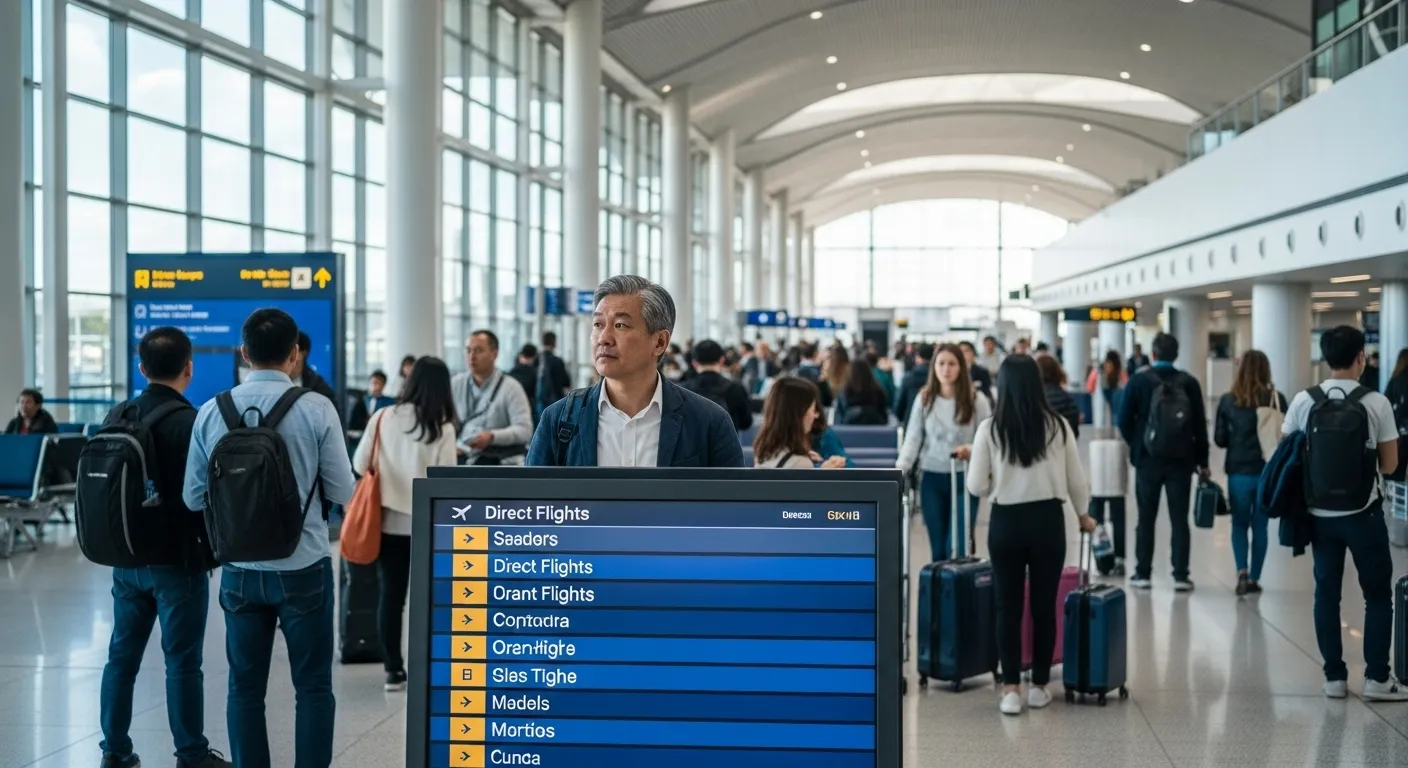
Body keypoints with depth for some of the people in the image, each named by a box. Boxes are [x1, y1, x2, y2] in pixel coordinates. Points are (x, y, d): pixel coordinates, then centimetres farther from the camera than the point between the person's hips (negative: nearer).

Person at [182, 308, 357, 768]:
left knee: (245, 687, 11)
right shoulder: (315, 409, -11)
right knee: (313, 686, 6)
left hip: (240, 571, 3)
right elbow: (343, 492, -6)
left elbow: (193, 497, 4)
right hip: (303, 568, -3)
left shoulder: (212, 413, -2)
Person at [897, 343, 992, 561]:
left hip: (964, 478, -3)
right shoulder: (924, 399, 4)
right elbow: (913, 437, 2)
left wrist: (972, 449, -26)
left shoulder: (976, 401, -4)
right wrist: (900, 468, -11)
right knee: (938, 549, 7)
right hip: (932, 478, 3)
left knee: (957, 548, -8)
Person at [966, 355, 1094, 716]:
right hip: (1048, 520, 1)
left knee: (1008, 606, 6)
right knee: (1044, 605, 10)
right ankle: (1039, 686, 17)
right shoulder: (1058, 425, -4)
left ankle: (1011, 689, 4)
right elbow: (1076, 479, 4)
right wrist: (1083, 516, 22)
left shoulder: (990, 428, -8)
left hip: (1006, 522, -1)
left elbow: (976, 486, -5)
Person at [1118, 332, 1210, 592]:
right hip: (1181, 461, 1)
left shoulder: (1138, 381, -4)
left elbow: (1125, 421, -4)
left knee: (1146, 519, 8)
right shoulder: (1189, 383, -1)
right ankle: (1181, 576, 2)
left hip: (1147, 460, -1)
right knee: (1179, 519, 4)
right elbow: (1200, 424, 0)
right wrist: (1202, 460, 7)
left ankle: (1143, 574, 9)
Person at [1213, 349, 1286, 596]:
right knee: (1260, 525, 12)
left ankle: (1242, 572, -7)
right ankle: (1254, 579, 14)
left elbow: (1219, 439, -1)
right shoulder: (1276, 399, -6)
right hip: (1269, 472, 0)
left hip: (1239, 472, 0)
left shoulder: (1228, 401, -5)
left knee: (1239, 524, 13)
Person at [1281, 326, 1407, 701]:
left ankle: (1334, 676, 13)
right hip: (1362, 514, -3)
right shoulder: (1377, 403, -11)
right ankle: (1376, 678, 8)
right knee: (1377, 593, 9)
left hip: (1320, 514, 3)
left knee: (1326, 593, 11)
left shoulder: (1303, 401, -5)